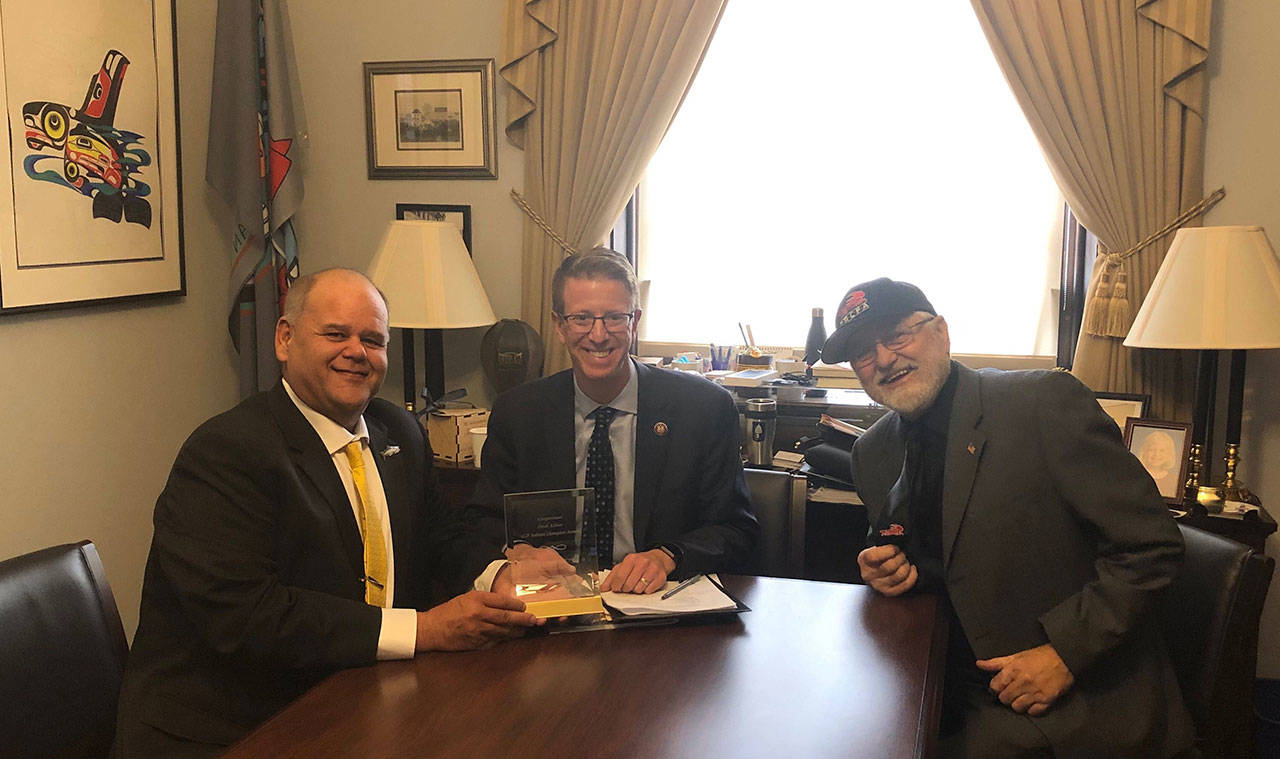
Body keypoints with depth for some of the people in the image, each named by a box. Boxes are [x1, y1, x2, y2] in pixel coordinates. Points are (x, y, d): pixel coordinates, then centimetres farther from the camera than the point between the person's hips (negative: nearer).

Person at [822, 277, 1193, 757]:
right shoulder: (872, 454, 7)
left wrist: (1065, 651, -17)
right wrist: (895, 572, -1)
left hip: (1089, 706, -4)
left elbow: (1153, 546, -13)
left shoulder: (1046, 401, -12)